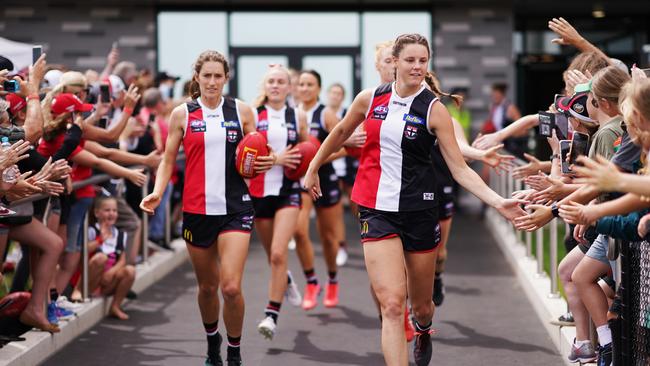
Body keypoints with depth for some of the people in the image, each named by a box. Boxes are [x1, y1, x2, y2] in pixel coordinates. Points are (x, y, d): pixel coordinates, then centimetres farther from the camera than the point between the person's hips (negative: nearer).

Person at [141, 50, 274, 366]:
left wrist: (267, 161, -11)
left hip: (235, 208, -1)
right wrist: (158, 192, -9)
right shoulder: (182, 114, 3)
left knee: (231, 287, -14)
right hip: (197, 208, 1)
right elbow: (168, 160, 7)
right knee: (207, 287, 12)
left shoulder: (242, 111, 3)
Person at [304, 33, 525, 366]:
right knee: (392, 304, -16)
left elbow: (460, 168, -7)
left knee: (421, 305, 15)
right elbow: (341, 132, 20)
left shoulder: (434, 109, -6)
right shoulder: (370, 99, 0)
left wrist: (498, 202, -19)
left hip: (419, 211, 0)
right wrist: (313, 169, 27)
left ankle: (423, 333, 52)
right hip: (377, 210, 0)